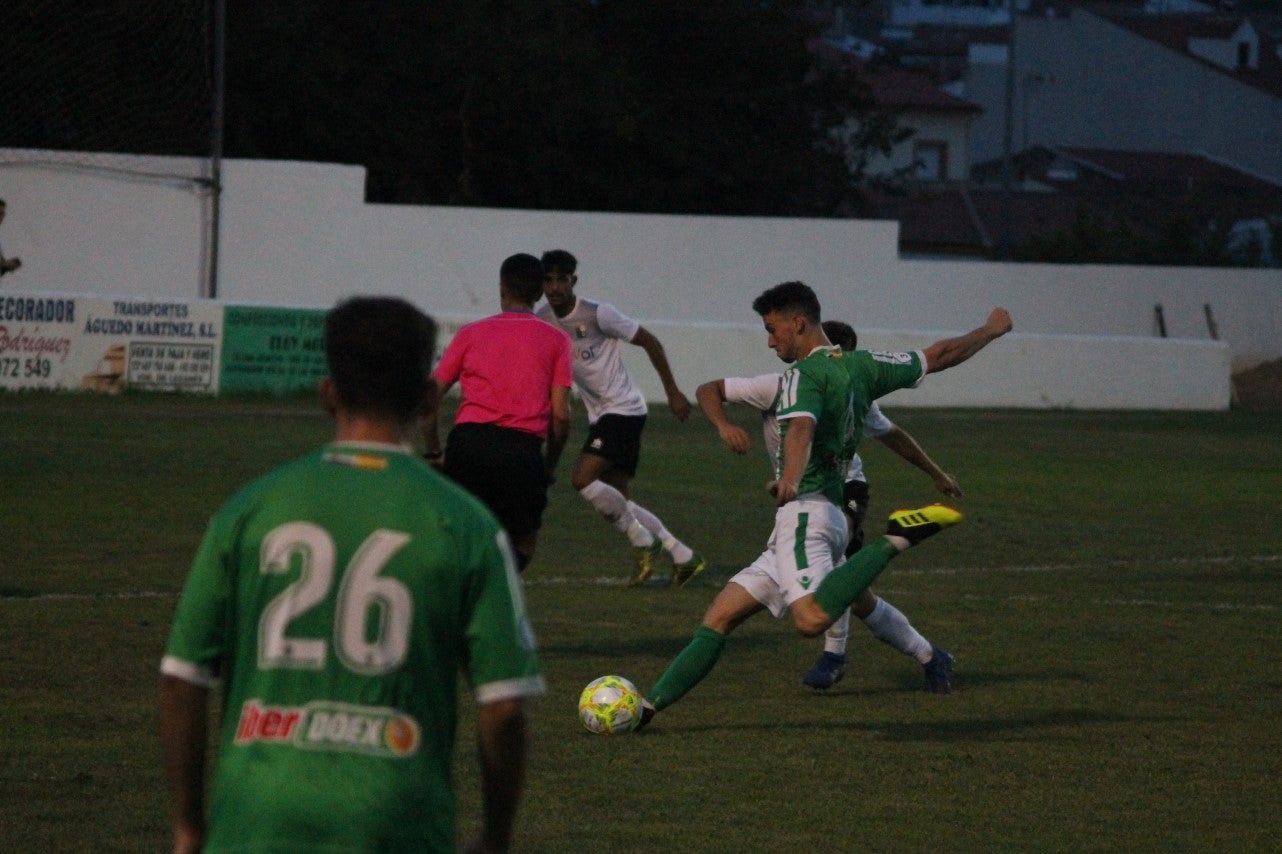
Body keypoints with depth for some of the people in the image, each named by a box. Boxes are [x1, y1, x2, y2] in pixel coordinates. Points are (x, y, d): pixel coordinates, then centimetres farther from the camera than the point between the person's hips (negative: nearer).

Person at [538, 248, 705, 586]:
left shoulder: (597, 314, -15)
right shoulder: (542, 322, 3)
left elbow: (648, 341, -7)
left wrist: (673, 392, -4)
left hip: (623, 407, -8)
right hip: (599, 414, 8)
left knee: (583, 478, -22)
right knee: (614, 500, 7)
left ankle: (642, 542, -8)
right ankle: (683, 556, 16)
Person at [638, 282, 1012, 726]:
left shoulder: (803, 375, -7)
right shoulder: (861, 367, 17)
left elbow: (801, 427, -28)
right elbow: (939, 356, 27)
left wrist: (790, 478, -47)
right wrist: (991, 329, 44)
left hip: (805, 511, -10)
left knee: (812, 618, -36)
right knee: (719, 617, 10)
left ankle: (897, 539, -27)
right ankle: (647, 707, 8)